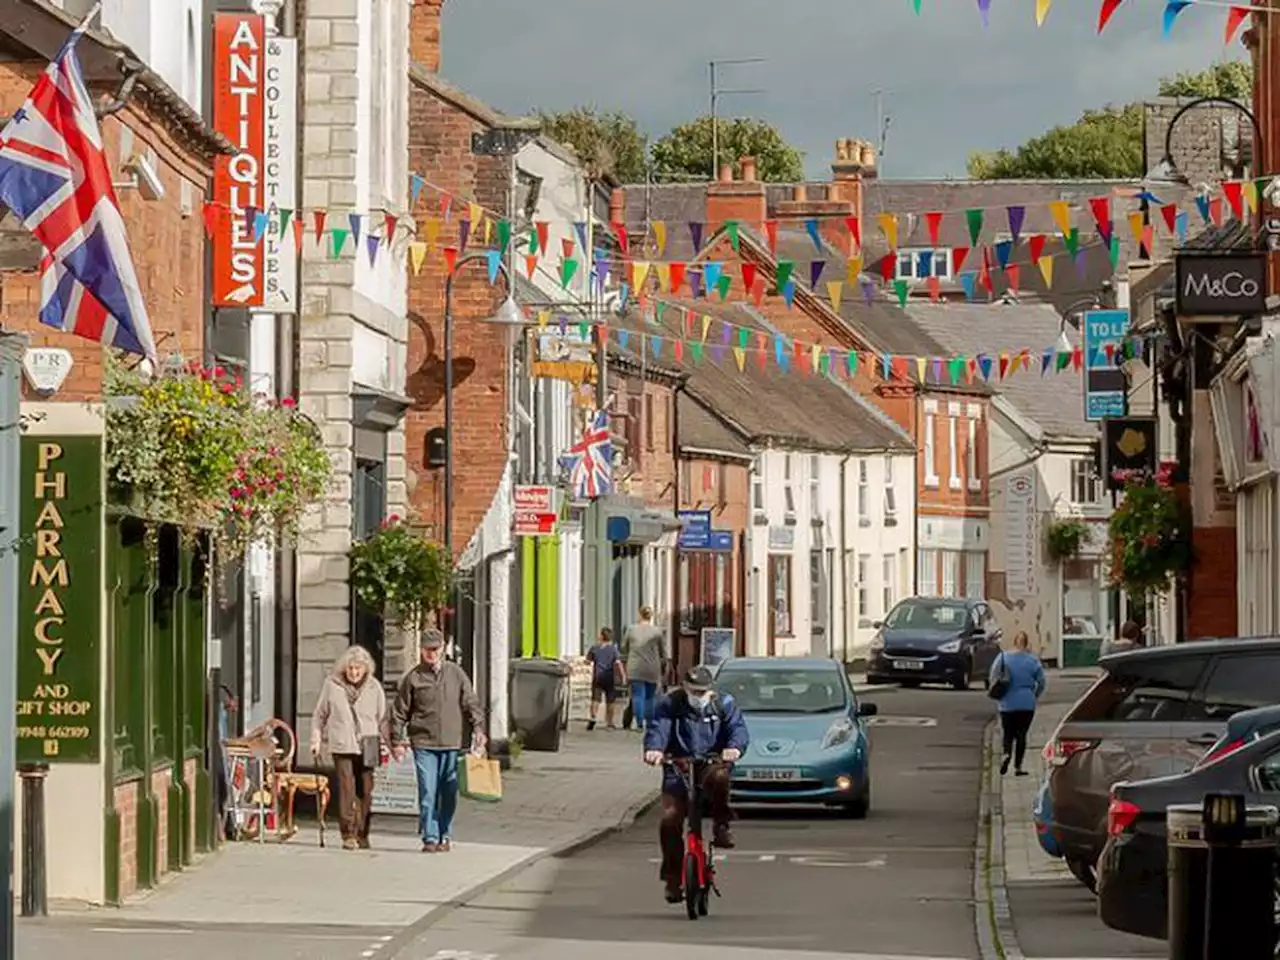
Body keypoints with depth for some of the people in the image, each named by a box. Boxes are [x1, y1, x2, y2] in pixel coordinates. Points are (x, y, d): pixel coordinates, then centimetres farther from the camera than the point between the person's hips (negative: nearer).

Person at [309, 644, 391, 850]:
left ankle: (362, 834, 14)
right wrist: (316, 740, 7)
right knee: (346, 788, -10)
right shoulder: (331, 684, 4)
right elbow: (319, 715, 11)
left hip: (366, 747, 2)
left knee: (365, 791, 3)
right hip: (341, 746, -2)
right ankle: (348, 834, -10)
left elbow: (382, 718, 12)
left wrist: (387, 743, 8)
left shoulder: (374, 687, 7)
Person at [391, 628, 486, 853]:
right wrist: (398, 741, 2)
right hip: (424, 744, -2)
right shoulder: (413, 678, 3)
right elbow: (400, 712, 7)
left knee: (449, 794, 4)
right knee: (427, 794, -6)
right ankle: (430, 838, -3)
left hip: (452, 743, 2)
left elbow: (471, 703, 11)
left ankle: (445, 836, 14)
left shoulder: (456, 673, 8)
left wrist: (478, 728, -1)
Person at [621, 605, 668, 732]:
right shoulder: (657, 631, 2)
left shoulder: (631, 629, 5)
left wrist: (625, 671, 22)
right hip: (652, 670, 0)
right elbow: (663, 653, 6)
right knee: (650, 697, 8)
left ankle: (639, 724, -9)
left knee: (637, 696, -2)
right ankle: (649, 724, 8)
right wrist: (663, 670, 17)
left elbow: (624, 650, 12)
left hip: (635, 669, 0)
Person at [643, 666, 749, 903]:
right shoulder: (669, 704, 4)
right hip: (678, 770, 0)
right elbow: (658, 728, -12)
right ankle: (672, 878, 0)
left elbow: (738, 728, -7)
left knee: (719, 778, -38)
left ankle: (721, 825, -13)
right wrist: (654, 748, -35)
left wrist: (735, 747, -31)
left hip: (711, 766, 0)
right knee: (670, 819, -13)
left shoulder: (723, 704, 7)